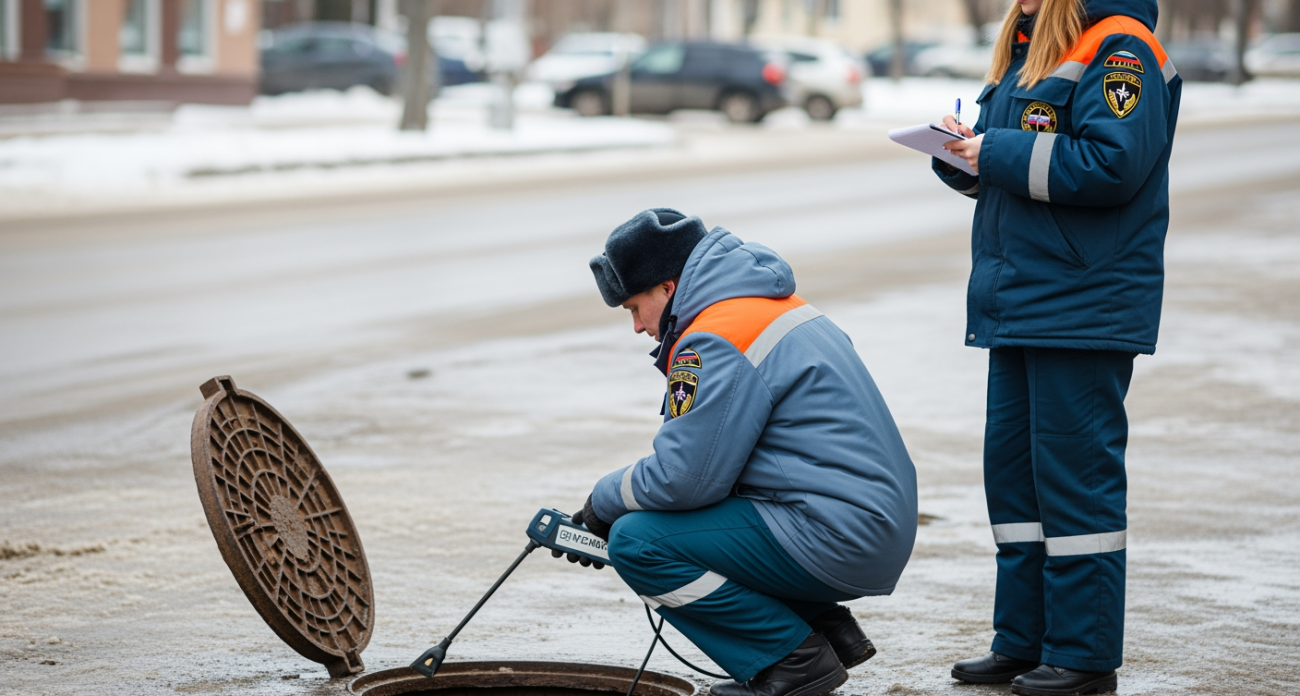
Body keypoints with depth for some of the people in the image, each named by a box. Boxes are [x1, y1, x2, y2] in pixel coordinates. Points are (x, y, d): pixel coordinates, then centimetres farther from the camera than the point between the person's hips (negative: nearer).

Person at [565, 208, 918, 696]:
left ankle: (793, 656, -5)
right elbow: (708, 452, 23)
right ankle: (825, 627, 15)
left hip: (835, 539, -10)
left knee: (635, 542, -11)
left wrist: (603, 501, 1)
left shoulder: (716, 341, -15)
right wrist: (613, 503, 16)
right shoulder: (776, 308, 17)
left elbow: (685, 476, -18)